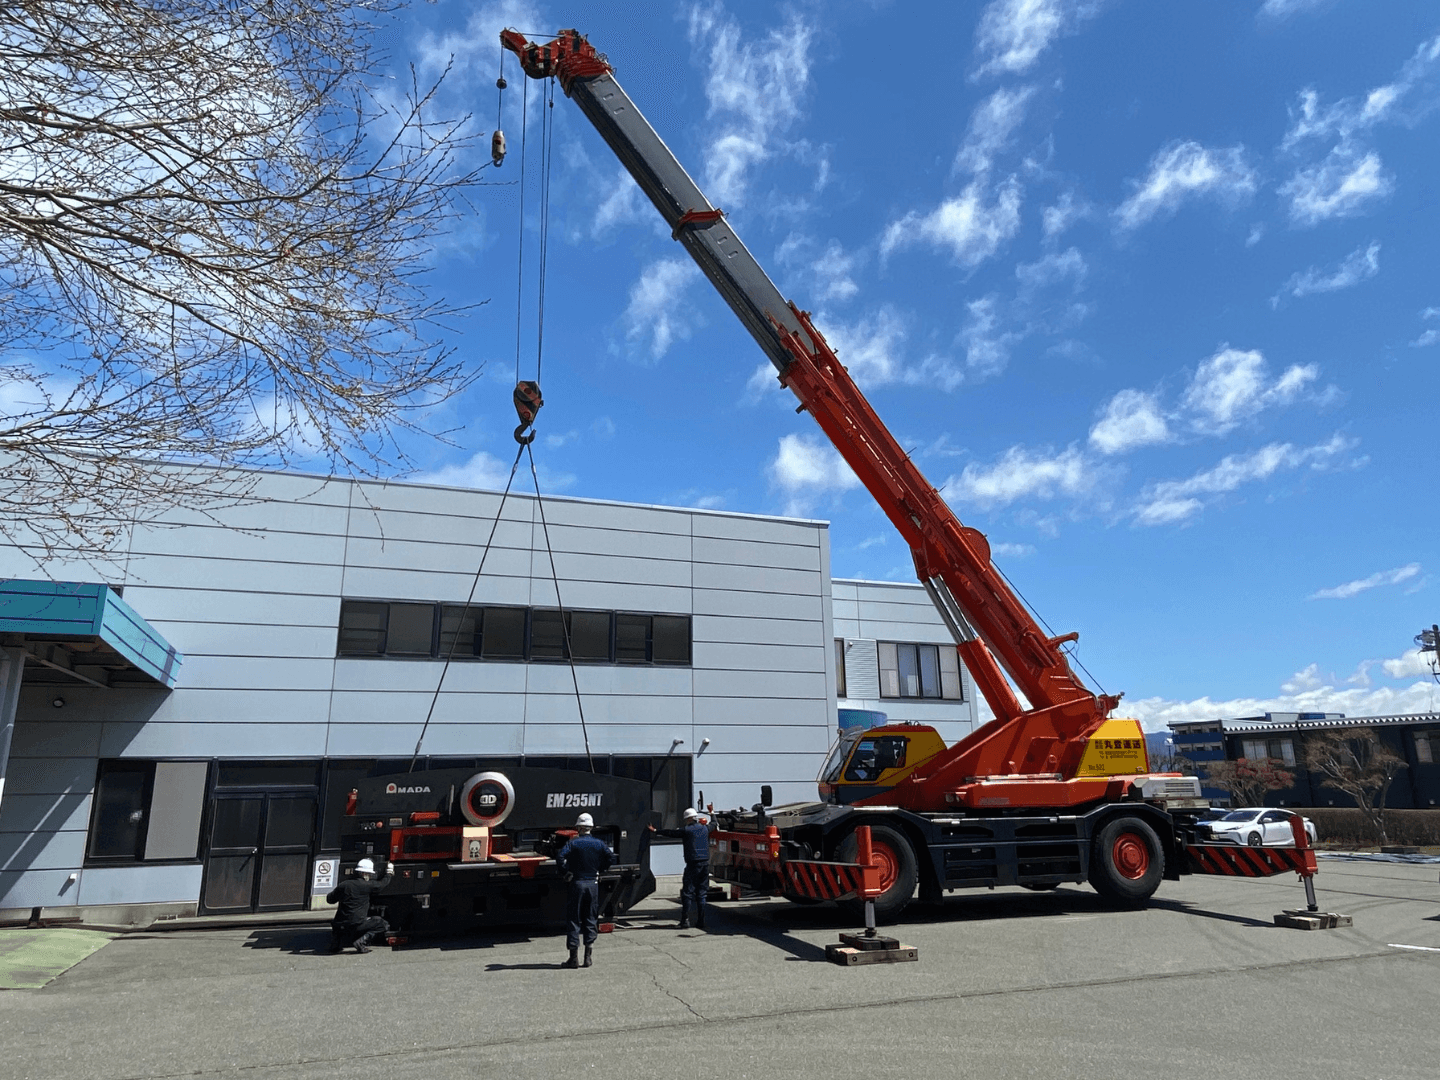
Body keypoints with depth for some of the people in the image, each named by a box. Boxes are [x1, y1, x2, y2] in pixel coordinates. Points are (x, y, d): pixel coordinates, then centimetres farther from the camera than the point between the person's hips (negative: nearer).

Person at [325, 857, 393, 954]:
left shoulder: (343, 885, 7)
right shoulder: (367, 885, -5)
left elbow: (329, 900, 19)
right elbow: (383, 883, 10)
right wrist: (389, 872, 30)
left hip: (340, 925, 6)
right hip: (357, 924, -6)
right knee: (381, 924, 8)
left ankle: (336, 943, 17)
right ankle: (362, 941, -8)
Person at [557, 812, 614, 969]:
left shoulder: (573, 843, -6)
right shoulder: (599, 843, 2)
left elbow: (560, 857, -19)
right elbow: (611, 857, -4)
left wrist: (567, 870, -5)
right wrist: (600, 870, 7)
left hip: (577, 884, -2)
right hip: (593, 884, 3)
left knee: (573, 920, 5)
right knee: (591, 920, 11)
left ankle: (573, 958, 4)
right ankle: (588, 957, 10)